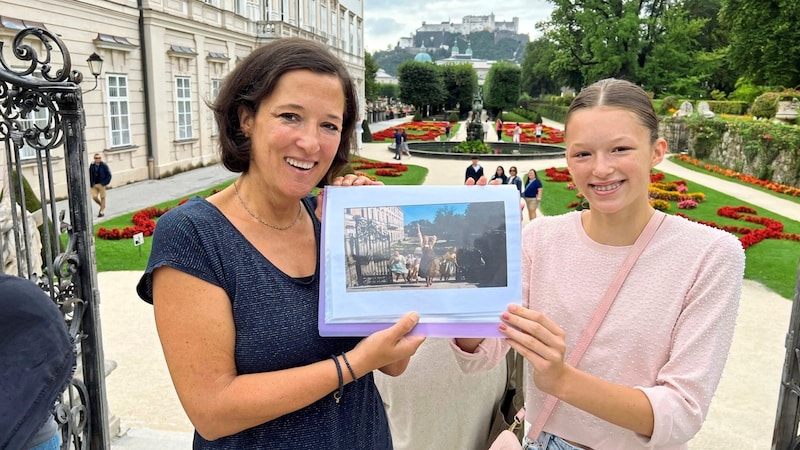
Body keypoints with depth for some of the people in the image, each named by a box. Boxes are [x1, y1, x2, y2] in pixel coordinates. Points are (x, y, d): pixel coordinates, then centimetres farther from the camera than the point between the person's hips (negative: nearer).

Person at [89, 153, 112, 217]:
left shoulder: (104, 166, -7)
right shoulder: (92, 166, 1)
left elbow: (109, 175, -5)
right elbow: (89, 175, 9)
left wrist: (105, 183, -11)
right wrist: (91, 184, 1)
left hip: (101, 184, -3)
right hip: (94, 185, 3)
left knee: (102, 197, 3)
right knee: (94, 197, -3)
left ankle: (102, 211, 13)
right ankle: (102, 206, 24)